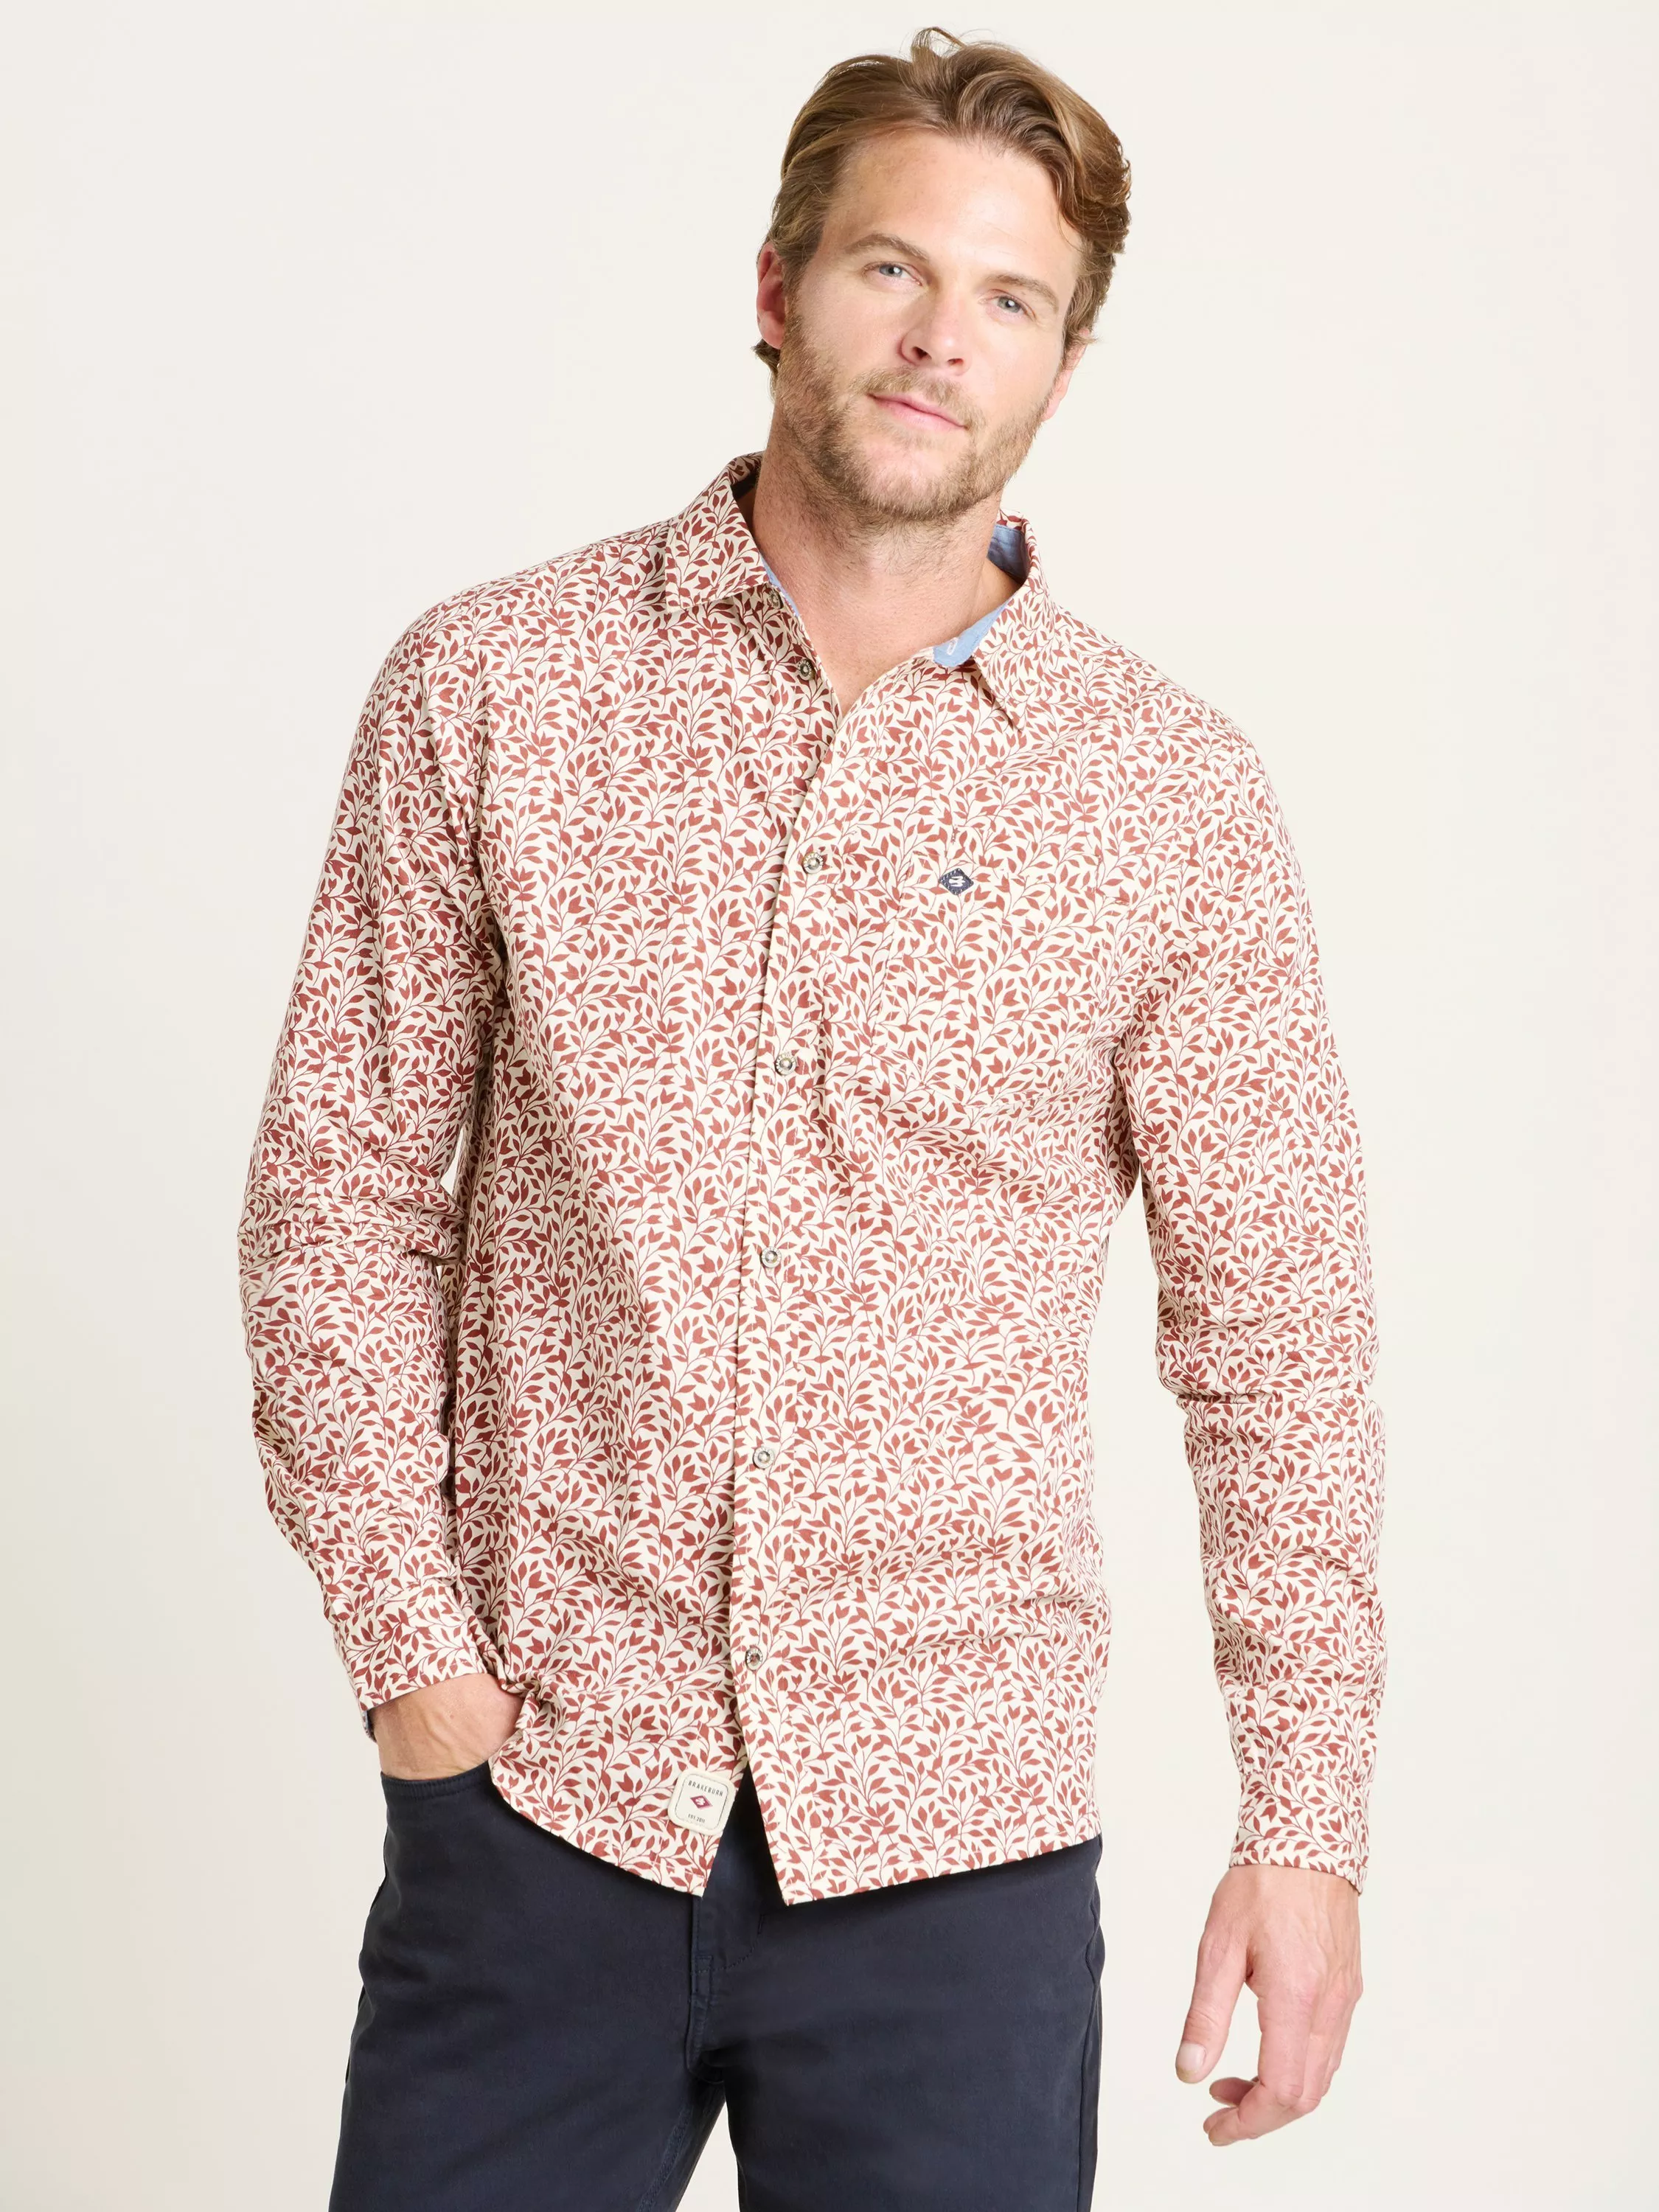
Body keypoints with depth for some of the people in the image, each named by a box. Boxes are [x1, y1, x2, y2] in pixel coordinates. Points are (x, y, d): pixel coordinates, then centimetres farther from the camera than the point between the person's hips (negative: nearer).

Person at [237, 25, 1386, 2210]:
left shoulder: (1171, 795, -1)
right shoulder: (490, 686, -1)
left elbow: (1275, 1331, 2)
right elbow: (345, 1184, 3)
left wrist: (1306, 1819, -1)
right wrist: (411, 1642, -3)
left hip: (950, 1834, 0)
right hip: (535, 1788, 0)